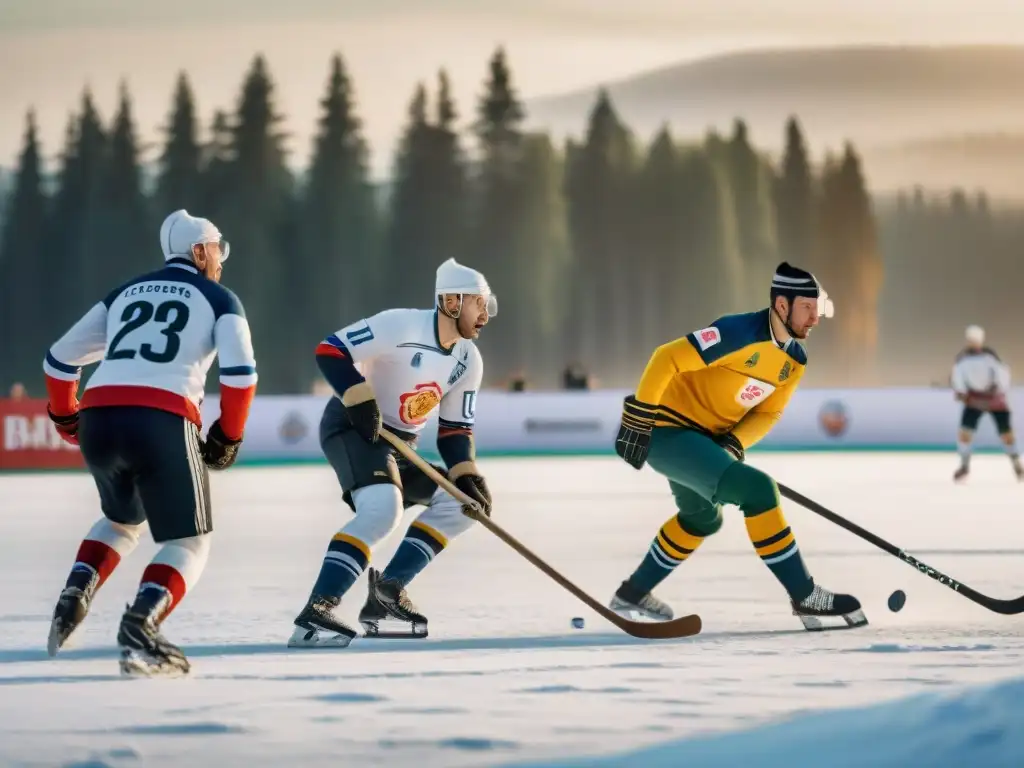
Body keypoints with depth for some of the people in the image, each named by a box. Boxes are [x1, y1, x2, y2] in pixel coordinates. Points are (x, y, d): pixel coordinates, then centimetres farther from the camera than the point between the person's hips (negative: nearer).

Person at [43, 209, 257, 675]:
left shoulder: (124, 295, 26)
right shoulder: (219, 300, 14)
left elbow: (61, 357, 27)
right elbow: (239, 371, -2)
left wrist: (65, 419, 41)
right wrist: (227, 438, 10)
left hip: (98, 419, 5)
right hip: (163, 423, -5)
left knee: (124, 519, 32)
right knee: (189, 541, 10)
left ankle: (75, 595, 10)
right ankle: (139, 628, -15)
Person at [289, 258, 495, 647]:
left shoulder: (468, 361, 5)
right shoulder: (401, 326, -18)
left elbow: (455, 430, 10)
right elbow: (330, 350, -19)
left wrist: (467, 476, -6)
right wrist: (359, 399, -28)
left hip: (398, 444, 9)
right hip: (351, 427, -9)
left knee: (458, 505, 8)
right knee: (383, 509, -31)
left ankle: (387, 593, 4)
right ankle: (316, 612, -37)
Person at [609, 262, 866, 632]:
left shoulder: (795, 359, 1)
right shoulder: (740, 334, -26)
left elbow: (767, 413, 9)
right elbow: (667, 359, -27)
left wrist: (733, 444, -9)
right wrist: (637, 419, -26)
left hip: (703, 436, 10)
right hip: (666, 430, -10)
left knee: (702, 519, 30)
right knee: (756, 489, -24)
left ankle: (632, 594, 47)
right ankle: (805, 598, -20)